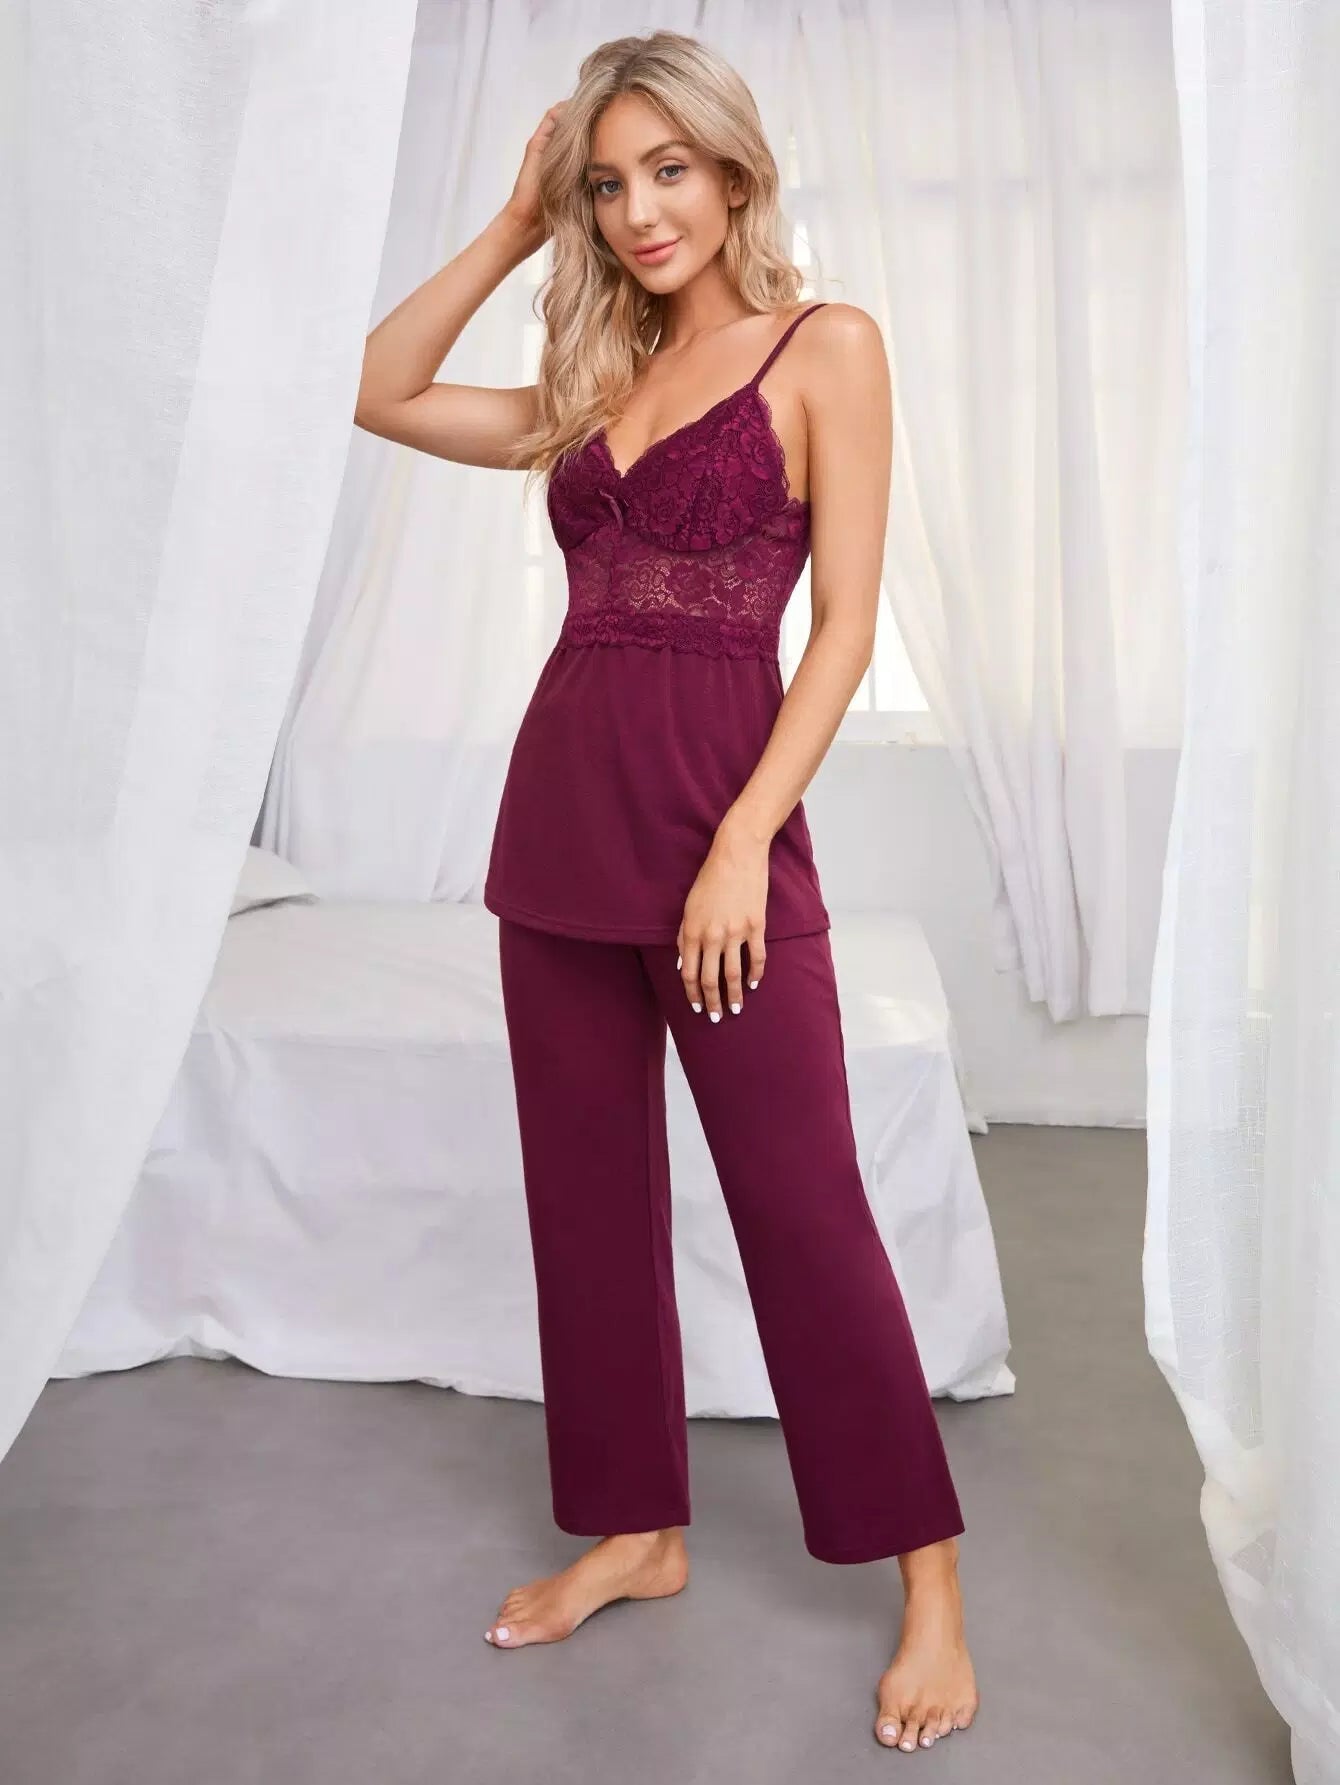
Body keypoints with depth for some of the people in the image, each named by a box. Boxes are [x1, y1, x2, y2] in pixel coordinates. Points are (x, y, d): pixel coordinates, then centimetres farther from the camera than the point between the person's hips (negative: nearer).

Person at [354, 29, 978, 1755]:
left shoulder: (824, 347, 0)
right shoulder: (596, 383, 17)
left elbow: (845, 625, -8)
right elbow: (383, 396, 18)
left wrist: (744, 843, -16)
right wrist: (512, 228, 14)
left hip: (719, 813, -6)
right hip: (559, 805, 6)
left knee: (801, 1202, -3)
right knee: (588, 1185, 11)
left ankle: (929, 1583, 13)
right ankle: (636, 1527, 27)